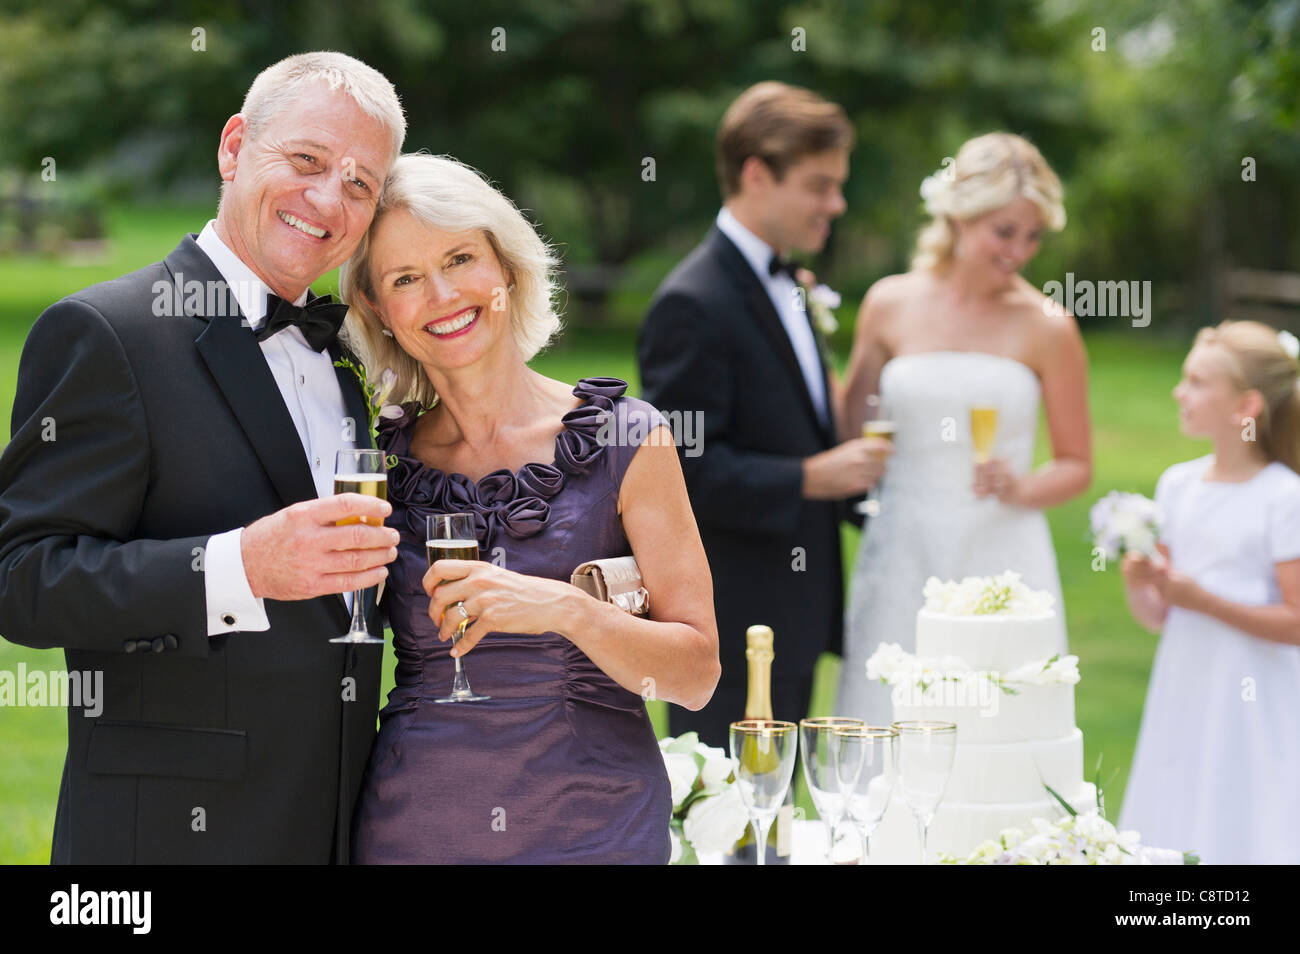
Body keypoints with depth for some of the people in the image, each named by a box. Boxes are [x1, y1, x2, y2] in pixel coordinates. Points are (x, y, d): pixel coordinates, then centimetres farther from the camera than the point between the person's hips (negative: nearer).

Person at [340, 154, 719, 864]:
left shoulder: (626, 439, -3)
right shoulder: (377, 459, 4)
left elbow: (696, 673, -8)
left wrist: (565, 607, -21)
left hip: (598, 827, -2)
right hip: (410, 831, 2)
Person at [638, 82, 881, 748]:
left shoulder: (783, 285, 16)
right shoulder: (692, 304, -16)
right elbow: (681, 465, -21)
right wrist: (811, 478, -22)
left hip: (793, 617, 9)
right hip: (730, 628, -9)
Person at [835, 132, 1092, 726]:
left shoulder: (1046, 328, -1)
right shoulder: (891, 305, 4)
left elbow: (1077, 465, 6)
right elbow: (850, 435, 13)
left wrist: (1020, 489, -13)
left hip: (1001, 560, -1)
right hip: (902, 560, 1)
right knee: (889, 731, 0)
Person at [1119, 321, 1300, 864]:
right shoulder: (1177, 485, 7)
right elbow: (1157, 617, 12)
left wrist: (1202, 600, -19)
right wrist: (1136, 582, -10)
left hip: (1249, 707, -6)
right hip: (1182, 696, 6)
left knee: (1240, 840, -4)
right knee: (1170, 840, 8)